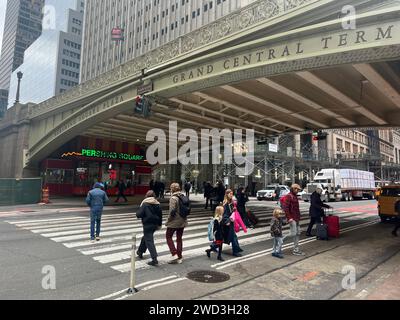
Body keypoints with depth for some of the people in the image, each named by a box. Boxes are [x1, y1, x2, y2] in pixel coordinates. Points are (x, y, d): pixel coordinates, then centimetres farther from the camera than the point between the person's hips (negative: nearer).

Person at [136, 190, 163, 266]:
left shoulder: (145, 204, -12)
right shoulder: (157, 204, 5)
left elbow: (139, 214, -17)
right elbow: (160, 215, 11)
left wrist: (137, 214, 7)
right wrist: (159, 225, 22)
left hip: (147, 225, -7)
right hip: (155, 225, 7)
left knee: (149, 241, -4)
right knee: (145, 238, 26)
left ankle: (154, 259, -11)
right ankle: (140, 252, 43)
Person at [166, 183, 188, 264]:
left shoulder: (173, 198, -16)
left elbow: (172, 210, -22)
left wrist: (169, 219, -9)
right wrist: (183, 217, 14)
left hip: (174, 221, -7)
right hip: (182, 221, 7)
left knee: (168, 236, 10)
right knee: (179, 238, 15)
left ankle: (174, 254, 0)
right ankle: (179, 257, 20)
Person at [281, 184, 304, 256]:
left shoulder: (295, 196, 16)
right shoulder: (288, 196, -13)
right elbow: (285, 208, -20)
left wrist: (298, 217, 18)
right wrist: (289, 217, -21)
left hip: (297, 218, 10)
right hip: (292, 219, -10)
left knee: (298, 233, 10)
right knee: (293, 233, -10)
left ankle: (296, 250, 16)